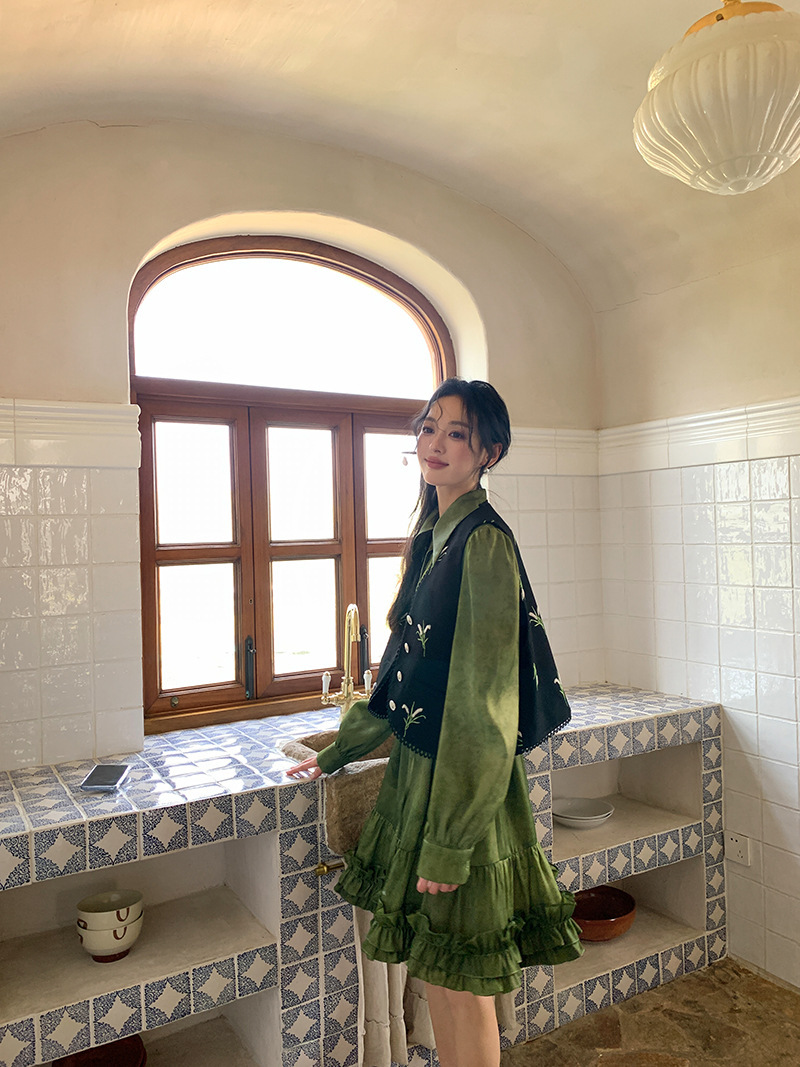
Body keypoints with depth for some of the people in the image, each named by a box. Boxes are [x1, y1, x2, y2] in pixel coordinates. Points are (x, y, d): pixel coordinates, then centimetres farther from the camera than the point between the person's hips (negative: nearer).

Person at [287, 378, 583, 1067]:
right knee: (438, 973, 21)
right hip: (420, 765, 8)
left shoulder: (484, 542, -18)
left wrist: (448, 844, -19)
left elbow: (483, 707, -21)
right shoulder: (434, 535, 9)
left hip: (463, 784, -8)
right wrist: (338, 752, 21)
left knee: (457, 977, 9)